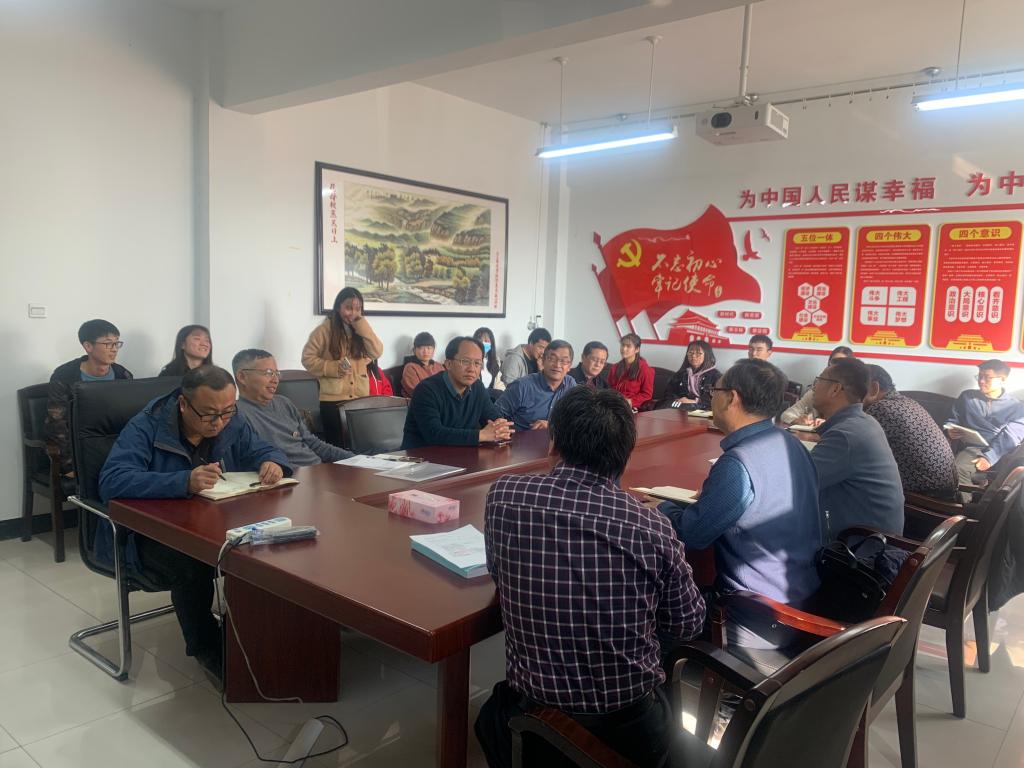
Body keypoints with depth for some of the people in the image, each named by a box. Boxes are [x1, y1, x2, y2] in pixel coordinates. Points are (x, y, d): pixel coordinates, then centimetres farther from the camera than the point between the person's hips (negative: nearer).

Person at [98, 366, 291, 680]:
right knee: (191, 563, -35)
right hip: (147, 534, -5)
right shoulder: (146, 427, -20)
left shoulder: (232, 424, -3)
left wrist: (272, 463, -21)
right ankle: (206, 648, -11)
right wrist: (185, 482, -46)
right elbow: (112, 481, -33)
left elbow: (264, 450, 7)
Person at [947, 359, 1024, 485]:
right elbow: (953, 420, 24)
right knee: (958, 469, -32)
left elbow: (1009, 438, -4)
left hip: (1002, 452, -1)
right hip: (972, 448, 1)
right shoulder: (967, 396, 17)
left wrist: (990, 457, -21)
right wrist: (951, 431, -2)